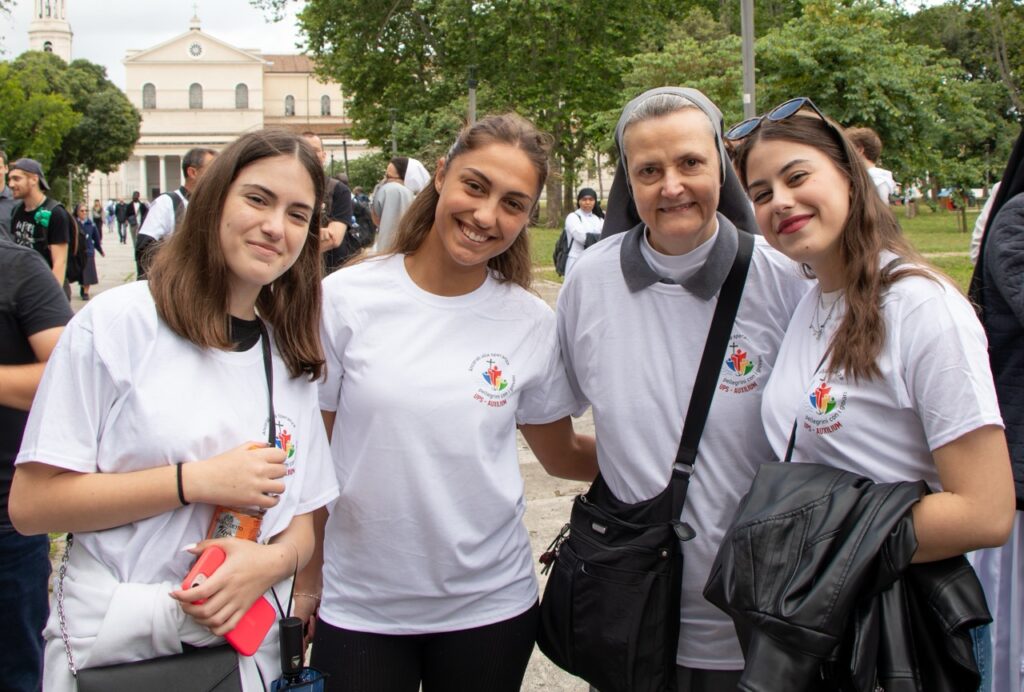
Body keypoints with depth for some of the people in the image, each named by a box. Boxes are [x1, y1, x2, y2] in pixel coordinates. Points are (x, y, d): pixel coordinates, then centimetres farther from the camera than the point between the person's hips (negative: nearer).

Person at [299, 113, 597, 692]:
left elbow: (562, 454, 8)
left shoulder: (533, 323, -3)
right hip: (359, 607, -1)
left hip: (490, 603, 1)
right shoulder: (346, 298, -8)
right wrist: (307, 582, 2)